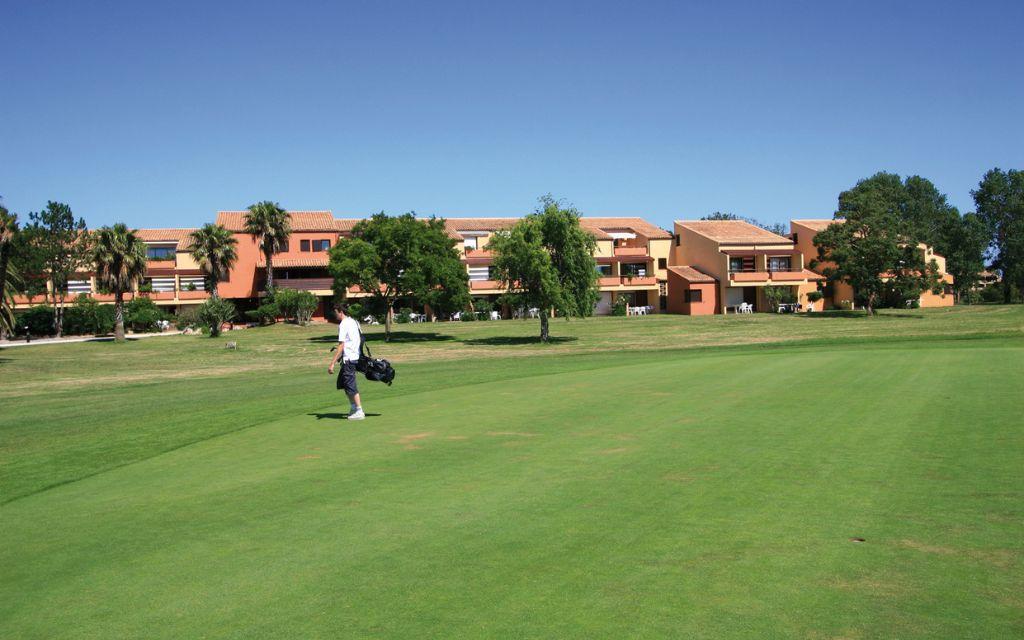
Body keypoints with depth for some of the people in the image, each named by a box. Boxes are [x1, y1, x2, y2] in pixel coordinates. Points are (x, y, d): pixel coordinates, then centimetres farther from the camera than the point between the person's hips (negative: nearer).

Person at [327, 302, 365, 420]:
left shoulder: (343, 325, -14)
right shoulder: (353, 321, 13)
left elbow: (341, 346, -19)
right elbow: (360, 339, 19)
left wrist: (332, 363, -19)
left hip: (348, 358, -9)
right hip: (355, 356, 9)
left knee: (350, 384, -3)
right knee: (341, 382, 18)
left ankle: (359, 411, 1)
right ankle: (353, 407, 22)